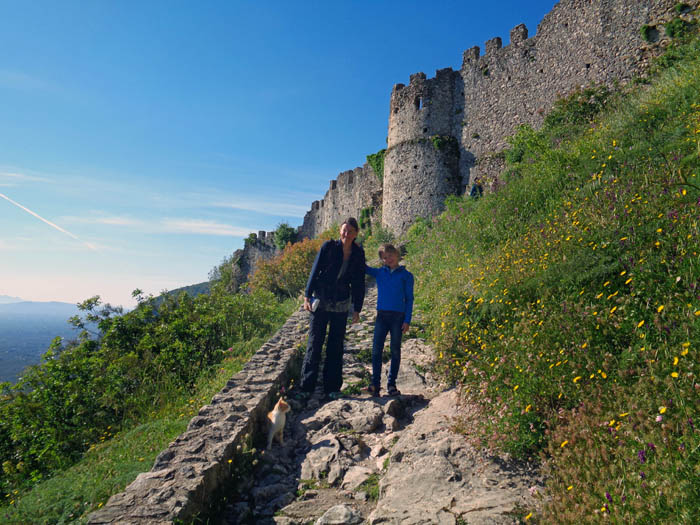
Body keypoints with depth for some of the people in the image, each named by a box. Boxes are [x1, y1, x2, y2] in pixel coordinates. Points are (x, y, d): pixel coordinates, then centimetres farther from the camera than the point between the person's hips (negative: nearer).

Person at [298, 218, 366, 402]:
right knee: (314, 343, -1)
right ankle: (306, 387, 7)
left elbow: (358, 283, 6)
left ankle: (332, 388, 15)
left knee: (336, 346, 6)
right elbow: (315, 271, -3)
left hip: (341, 304, 2)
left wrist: (357, 309, 5)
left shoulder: (358, 254, 3)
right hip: (321, 301, -2)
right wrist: (307, 296, -8)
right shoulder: (328, 247, -5)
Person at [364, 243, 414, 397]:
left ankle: (391, 384, 15)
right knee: (376, 349, -3)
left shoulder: (406, 275, 2)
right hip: (382, 315, 2)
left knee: (395, 351, 5)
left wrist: (407, 320, -4)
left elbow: (409, 299, 2)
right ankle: (375, 384, 2)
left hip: (398, 316, -2)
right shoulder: (379, 273, 8)